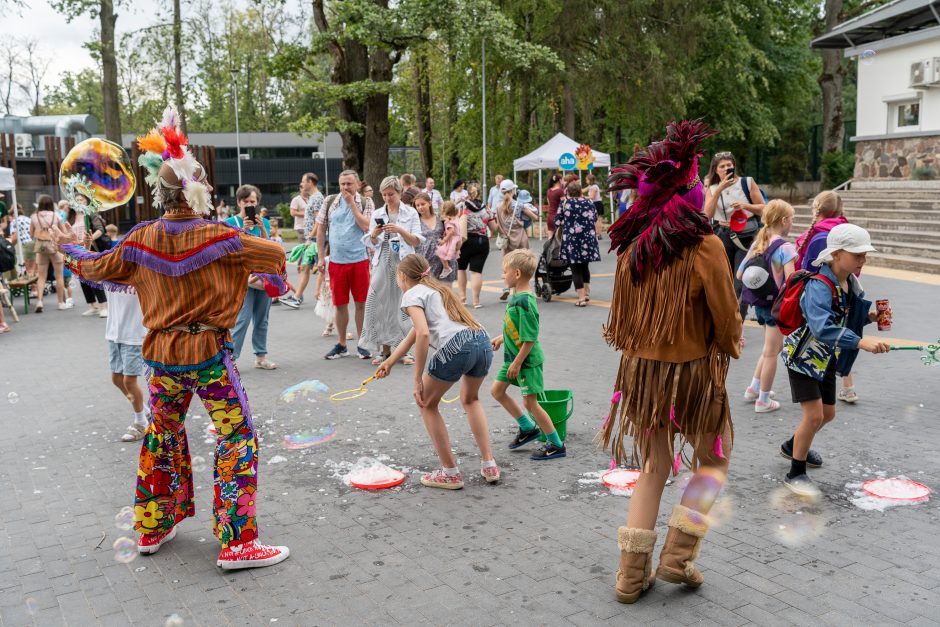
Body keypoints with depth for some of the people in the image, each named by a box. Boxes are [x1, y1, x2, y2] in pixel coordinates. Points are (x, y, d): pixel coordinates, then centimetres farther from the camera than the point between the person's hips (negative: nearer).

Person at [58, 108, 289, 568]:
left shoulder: (142, 238, -1)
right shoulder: (216, 236, -13)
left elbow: (101, 267, 15)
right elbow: (273, 254, -1)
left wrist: (73, 257, 38)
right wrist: (276, 278, 22)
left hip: (162, 352, 5)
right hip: (209, 351, -5)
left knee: (162, 435, 22)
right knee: (237, 438, 1)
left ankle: (152, 529, 34)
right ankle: (237, 543, 0)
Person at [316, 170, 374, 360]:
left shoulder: (366, 203, 1)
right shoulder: (329, 203, 5)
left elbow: (366, 226, -14)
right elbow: (320, 231, 9)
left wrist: (352, 203, -12)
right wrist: (321, 257, 3)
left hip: (359, 260, -2)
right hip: (336, 261, 2)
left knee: (361, 303, 3)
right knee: (340, 304, 8)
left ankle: (362, 344, 15)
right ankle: (341, 345, 20)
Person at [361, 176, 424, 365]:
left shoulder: (410, 213, 4)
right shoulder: (377, 214, 11)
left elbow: (417, 241, -1)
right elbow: (371, 243, 12)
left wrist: (400, 230, -16)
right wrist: (374, 234, -10)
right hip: (383, 264, 3)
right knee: (381, 306, -1)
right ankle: (385, 350, 9)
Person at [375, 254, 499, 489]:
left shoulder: (412, 294, 8)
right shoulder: (435, 289, 33)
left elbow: (423, 334, -10)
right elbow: (413, 335, 43)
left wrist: (418, 380, -6)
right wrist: (389, 362, 54)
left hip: (455, 347, -8)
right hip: (483, 343, 8)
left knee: (428, 404, 18)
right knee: (470, 399, 34)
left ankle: (451, 473, 20)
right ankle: (489, 466, 28)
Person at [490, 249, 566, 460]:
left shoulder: (525, 302, -26)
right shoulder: (517, 296, 3)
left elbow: (530, 339, -26)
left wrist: (517, 363, -22)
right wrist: (501, 338, 23)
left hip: (527, 360, -10)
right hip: (513, 356, 10)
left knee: (530, 402, -4)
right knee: (497, 390, 16)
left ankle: (556, 445, 10)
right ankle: (528, 428, 28)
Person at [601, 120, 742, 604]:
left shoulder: (632, 247, -3)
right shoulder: (705, 247, -17)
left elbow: (621, 315, 6)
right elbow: (726, 319, -9)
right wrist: (727, 348, 11)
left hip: (641, 368, 5)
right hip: (692, 370, -4)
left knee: (653, 466, 19)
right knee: (713, 459, 21)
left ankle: (632, 573, 20)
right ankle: (678, 555, 14)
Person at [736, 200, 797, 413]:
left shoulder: (757, 243, 6)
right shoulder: (784, 247, -17)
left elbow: (739, 274, 8)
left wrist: (757, 282, 10)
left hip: (759, 303, 8)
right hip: (776, 303, -8)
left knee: (774, 347, 25)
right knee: (771, 353, 4)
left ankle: (754, 388, 29)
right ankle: (763, 400, 13)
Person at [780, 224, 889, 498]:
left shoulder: (851, 282, -1)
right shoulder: (819, 286, -29)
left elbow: (851, 312, 12)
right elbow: (822, 326, -43)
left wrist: (869, 316, -9)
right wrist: (860, 342, -53)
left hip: (826, 359, 9)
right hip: (802, 356, -9)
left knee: (828, 414, 18)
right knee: (814, 415, -11)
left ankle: (793, 446, 45)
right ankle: (796, 475, 5)